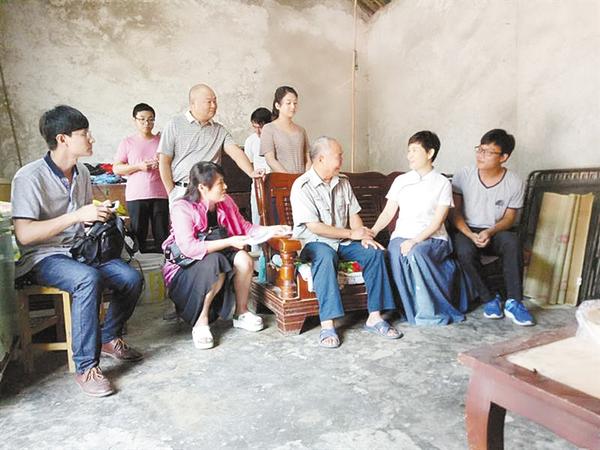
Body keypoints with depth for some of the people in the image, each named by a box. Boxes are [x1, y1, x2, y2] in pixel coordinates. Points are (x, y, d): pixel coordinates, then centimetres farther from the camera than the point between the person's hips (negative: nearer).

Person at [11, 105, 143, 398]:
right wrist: (77, 215, -27)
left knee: (132, 278, -16)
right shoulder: (30, 177, -15)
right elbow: (24, 234, -22)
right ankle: (86, 367, -25)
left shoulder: (81, 173, 9)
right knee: (89, 279, -37)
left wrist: (103, 217, 2)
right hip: (42, 258, -7)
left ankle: (108, 339, 9)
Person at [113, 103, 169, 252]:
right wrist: (139, 166, -10)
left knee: (162, 234, 2)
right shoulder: (127, 142, 7)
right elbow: (116, 169, 3)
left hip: (160, 195, 1)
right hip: (136, 196, -1)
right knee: (138, 234, 5)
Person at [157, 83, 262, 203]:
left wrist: (251, 173, -21)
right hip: (182, 192, -2)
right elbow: (164, 162, 2)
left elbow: (235, 151, -3)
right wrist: (172, 193, -2)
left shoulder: (219, 130, 12)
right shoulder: (175, 125, 4)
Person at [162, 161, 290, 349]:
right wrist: (229, 242, -32)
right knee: (215, 262, -35)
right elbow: (188, 248, -30)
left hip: (219, 258, 6)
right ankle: (201, 322, -19)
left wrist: (271, 229, -6)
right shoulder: (182, 209, -19)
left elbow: (245, 227, 9)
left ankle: (241, 313, -3)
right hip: (186, 268, -5)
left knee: (243, 259, -23)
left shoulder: (225, 202, -1)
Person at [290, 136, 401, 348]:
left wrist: (364, 236, -11)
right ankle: (327, 325, -38)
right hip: (314, 242, -6)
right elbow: (314, 227, -18)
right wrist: (351, 233, -14)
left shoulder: (343, 182, 11)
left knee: (374, 252, -16)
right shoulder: (302, 186, -12)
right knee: (325, 257, -38)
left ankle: (374, 317, -13)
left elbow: (353, 215, 10)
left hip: (343, 241, 6)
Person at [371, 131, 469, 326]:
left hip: (432, 238, -2)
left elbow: (437, 222, -6)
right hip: (402, 236, 3)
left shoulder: (442, 183, 2)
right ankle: (414, 311, -19)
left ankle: (429, 312, -18)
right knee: (395, 252, -32)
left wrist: (415, 241, -21)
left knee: (416, 252, -36)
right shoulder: (401, 180, 13)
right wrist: (371, 232, -9)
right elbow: (388, 212, 9)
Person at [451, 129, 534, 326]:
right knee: (465, 251, -34)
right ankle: (489, 299, -14)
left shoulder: (515, 182, -6)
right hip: (467, 231, 0)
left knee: (512, 242, -33)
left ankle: (514, 302, -23)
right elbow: (455, 212, -6)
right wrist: (471, 235, -22)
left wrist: (490, 232, -22)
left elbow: (509, 218, -1)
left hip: (497, 232, 1)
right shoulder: (463, 176, -7)